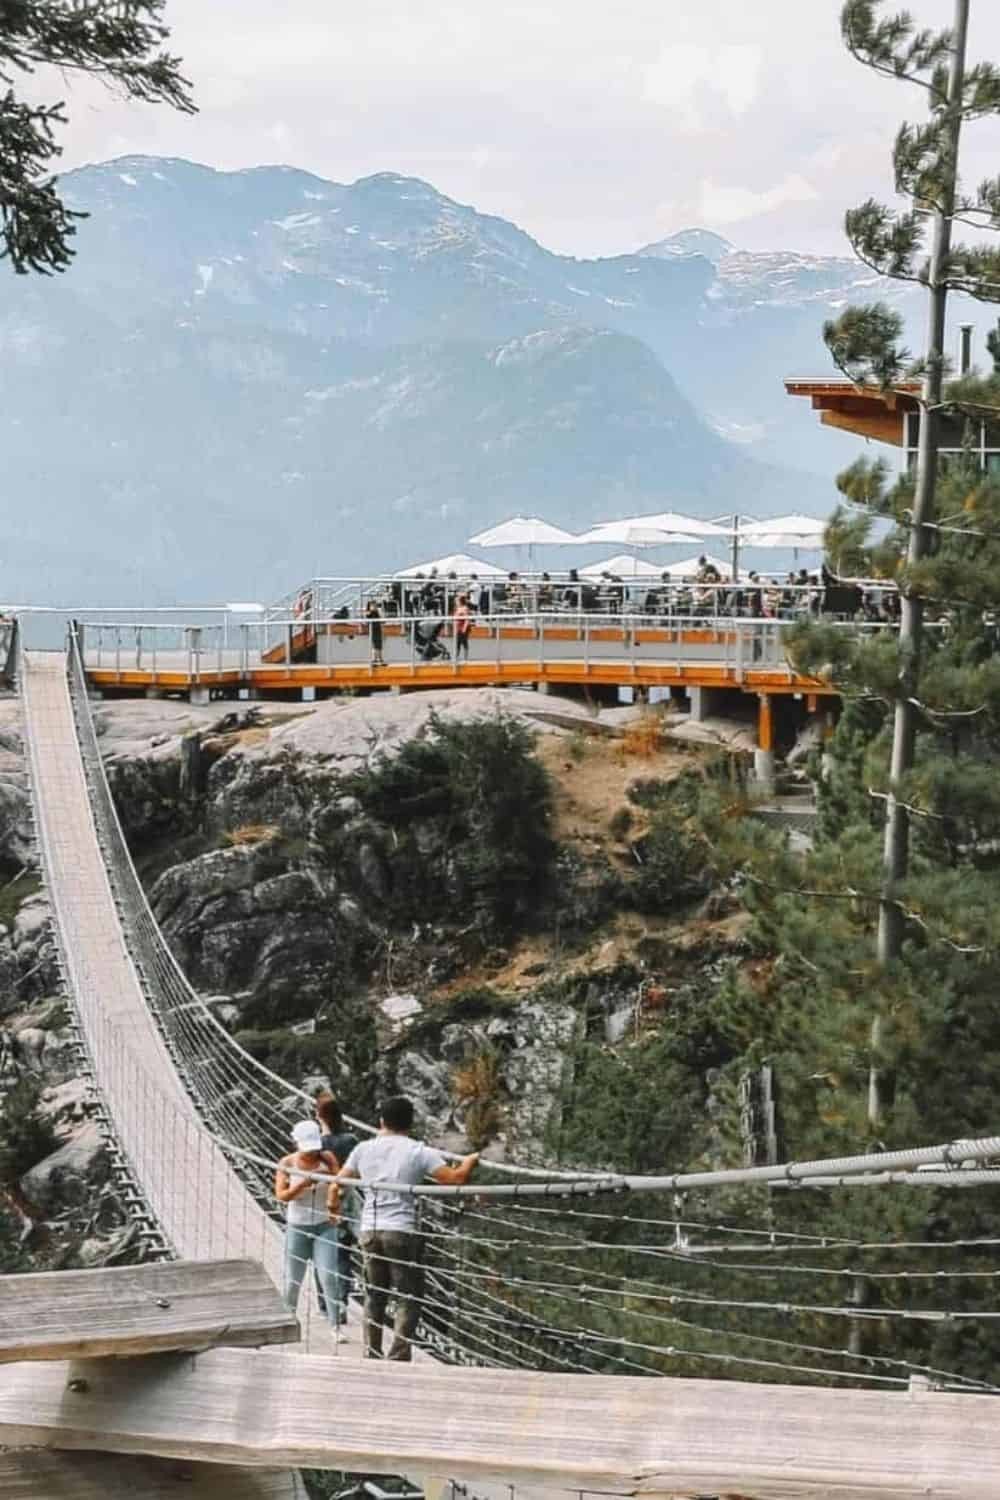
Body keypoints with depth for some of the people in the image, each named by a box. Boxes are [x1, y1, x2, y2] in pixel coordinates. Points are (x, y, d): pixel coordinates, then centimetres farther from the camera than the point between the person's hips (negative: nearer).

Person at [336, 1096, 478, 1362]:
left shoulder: (364, 1149, 7)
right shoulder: (419, 1152, -6)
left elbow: (339, 1181, 17)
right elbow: (456, 1178, -10)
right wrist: (470, 1161, 11)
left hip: (369, 1230, 5)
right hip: (402, 1231, -5)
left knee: (374, 1296, 17)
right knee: (408, 1299, 2)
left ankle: (372, 1356, 22)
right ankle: (398, 1357, -7)